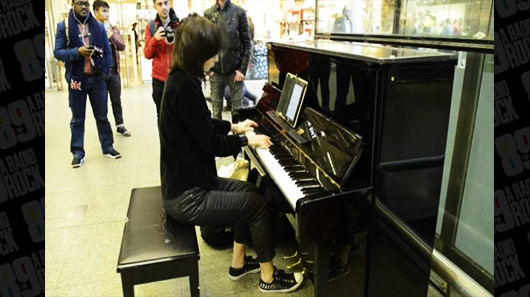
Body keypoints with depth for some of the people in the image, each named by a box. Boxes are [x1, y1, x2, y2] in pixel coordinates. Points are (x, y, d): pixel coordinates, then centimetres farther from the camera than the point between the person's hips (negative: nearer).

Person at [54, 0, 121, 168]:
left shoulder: (98, 26, 6)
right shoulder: (63, 26, -1)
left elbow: (107, 51, 8)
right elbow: (57, 52, -4)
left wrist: (105, 72, -4)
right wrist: (77, 52, -21)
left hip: (97, 79, 2)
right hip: (77, 79, -2)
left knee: (102, 116, 10)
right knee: (77, 119, 6)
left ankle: (107, 147, 21)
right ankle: (78, 153, 13)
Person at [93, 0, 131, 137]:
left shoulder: (113, 29, 10)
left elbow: (122, 46, -1)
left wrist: (112, 36, -15)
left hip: (114, 70, 3)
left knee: (116, 100, 11)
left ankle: (120, 125, 21)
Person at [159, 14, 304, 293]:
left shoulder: (181, 79, 6)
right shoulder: (185, 86, -25)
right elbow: (211, 143, -21)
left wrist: (234, 126, 27)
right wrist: (246, 139, -5)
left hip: (188, 181, 10)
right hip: (186, 196, -10)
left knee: (249, 191, 19)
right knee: (258, 204, -2)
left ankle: (239, 263, 31)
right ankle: (269, 277, 18)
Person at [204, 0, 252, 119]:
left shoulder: (239, 12, 0)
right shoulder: (208, 13, 2)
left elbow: (246, 42, 0)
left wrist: (243, 69, -6)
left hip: (235, 69, -1)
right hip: (215, 70, 1)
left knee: (238, 107, 6)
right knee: (216, 108, 8)